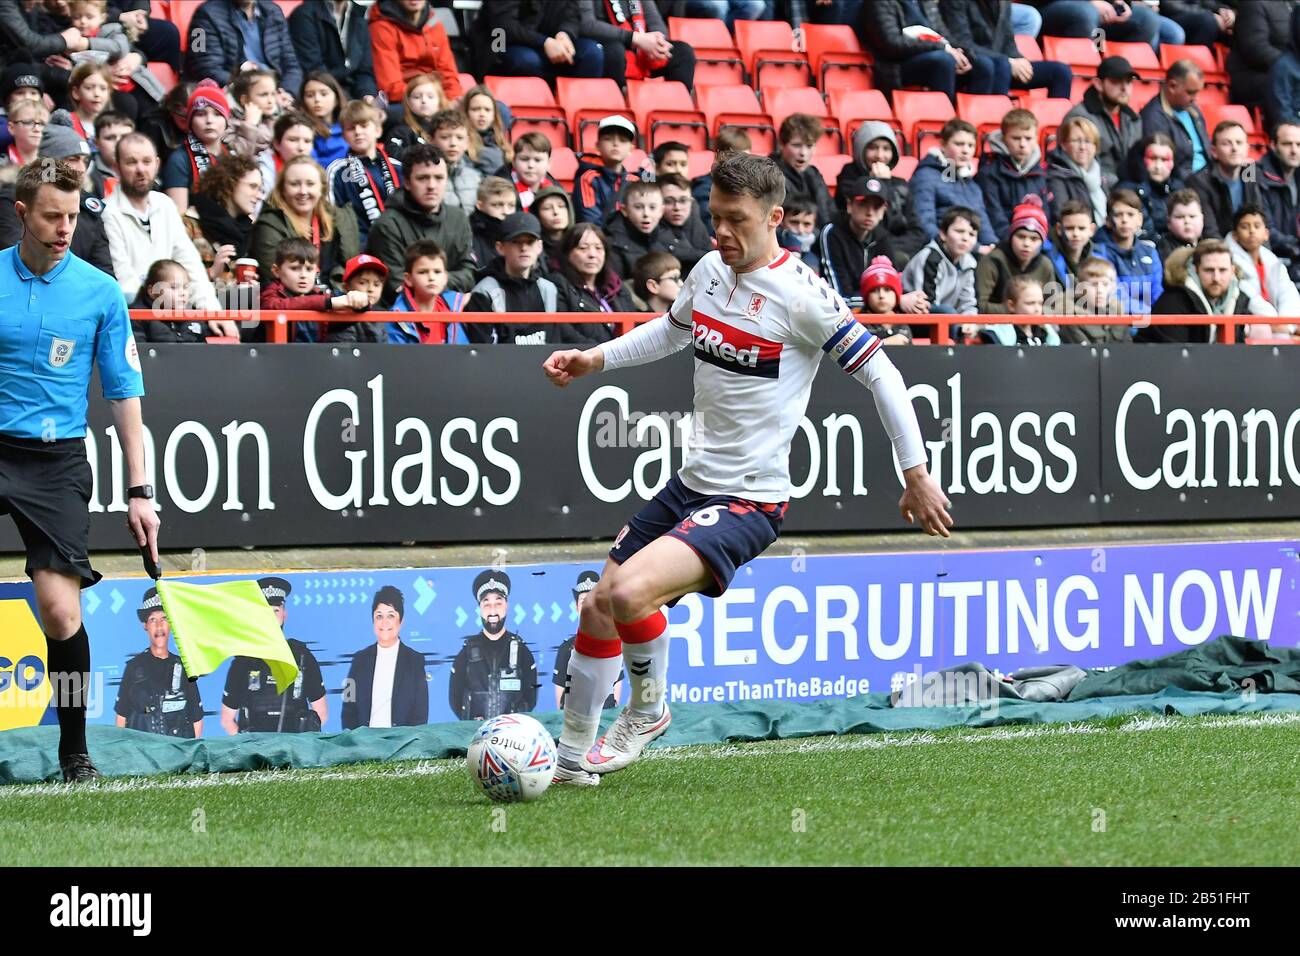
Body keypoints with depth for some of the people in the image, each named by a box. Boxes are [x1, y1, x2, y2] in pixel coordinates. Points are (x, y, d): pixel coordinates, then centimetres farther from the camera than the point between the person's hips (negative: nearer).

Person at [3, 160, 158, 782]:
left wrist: (139, 491, 2)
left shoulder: (100, 293, 3)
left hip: (56, 463, 0)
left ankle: (74, 753, 3)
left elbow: (124, 395, 7)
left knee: (60, 608, -9)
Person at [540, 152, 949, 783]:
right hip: (691, 484, 8)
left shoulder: (801, 294, -17)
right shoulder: (711, 269, 4)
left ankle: (647, 709, 4)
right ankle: (572, 754, 26)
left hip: (749, 501, -8)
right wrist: (595, 359, 12)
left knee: (629, 594, -25)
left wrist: (916, 476, -9)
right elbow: (671, 329, 26)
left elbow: (879, 373, -11)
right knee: (598, 607, 10)